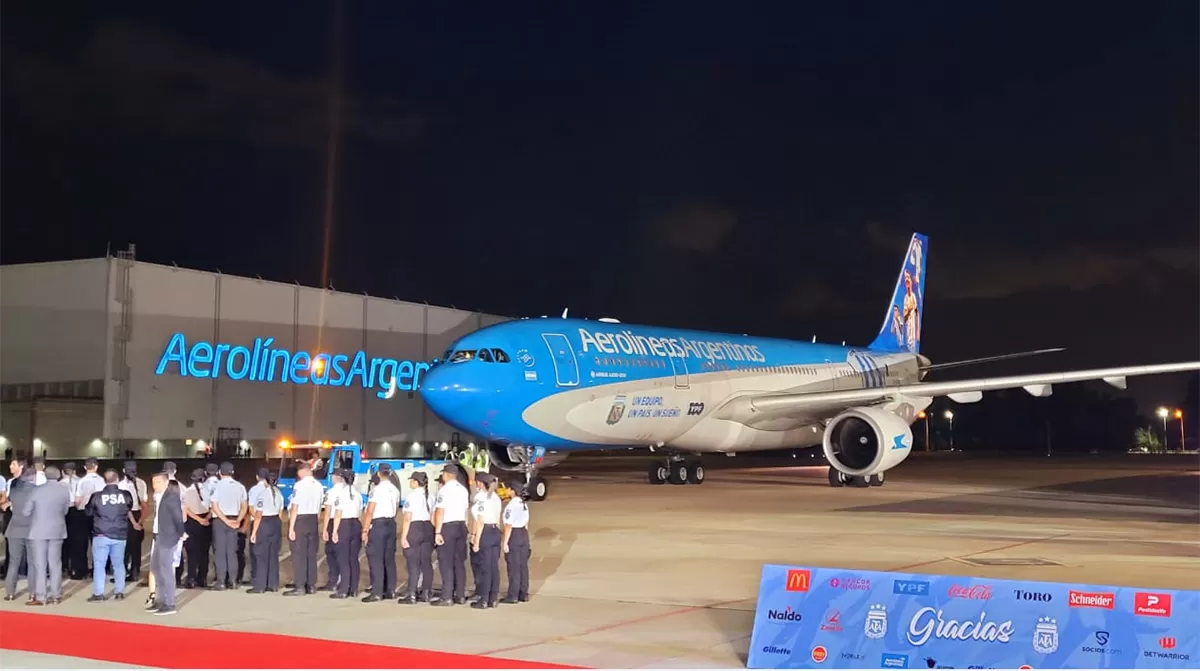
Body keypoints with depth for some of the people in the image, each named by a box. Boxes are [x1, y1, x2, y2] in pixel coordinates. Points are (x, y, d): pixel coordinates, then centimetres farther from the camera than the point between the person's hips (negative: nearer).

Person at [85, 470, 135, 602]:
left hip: (101, 535, -2)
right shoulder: (126, 494, -5)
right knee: (119, 563, 14)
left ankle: (98, 593, 2)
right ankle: (119, 591, 13)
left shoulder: (97, 496, -10)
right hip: (120, 535, 2)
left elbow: (88, 512, 8)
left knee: (99, 564, 5)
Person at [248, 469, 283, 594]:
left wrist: (253, 532, -13)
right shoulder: (278, 492, 8)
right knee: (273, 555, 12)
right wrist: (277, 527, 16)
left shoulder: (262, 493, -15)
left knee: (260, 556, 0)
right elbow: (280, 512, 10)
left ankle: (260, 586, 2)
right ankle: (273, 585, 16)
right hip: (276, 523, 7)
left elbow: (258, 515, -16)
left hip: (264, 524, -7)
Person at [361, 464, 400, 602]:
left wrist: (365, 530, -11)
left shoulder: (377, 489, -13)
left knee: (376, 559, -5)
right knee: (389, 558, 11)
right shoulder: (395, 490, 10)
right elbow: (395, 509, 11)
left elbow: (370, 512, -14)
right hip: (391, 523, 7)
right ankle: (390, 591, 14)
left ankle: (377, 593, -8)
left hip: (377, 524, -7)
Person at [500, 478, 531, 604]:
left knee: (513, 567, -1)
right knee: (523, 565, 12)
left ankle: (513, 596, 4)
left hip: (514, 535, -8)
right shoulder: (524, 505, 8)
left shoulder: (511, 506, -18)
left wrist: (505, 542, -15)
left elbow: (508, 526, -19)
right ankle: (523, 594, 18)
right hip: (524, 533, 8)